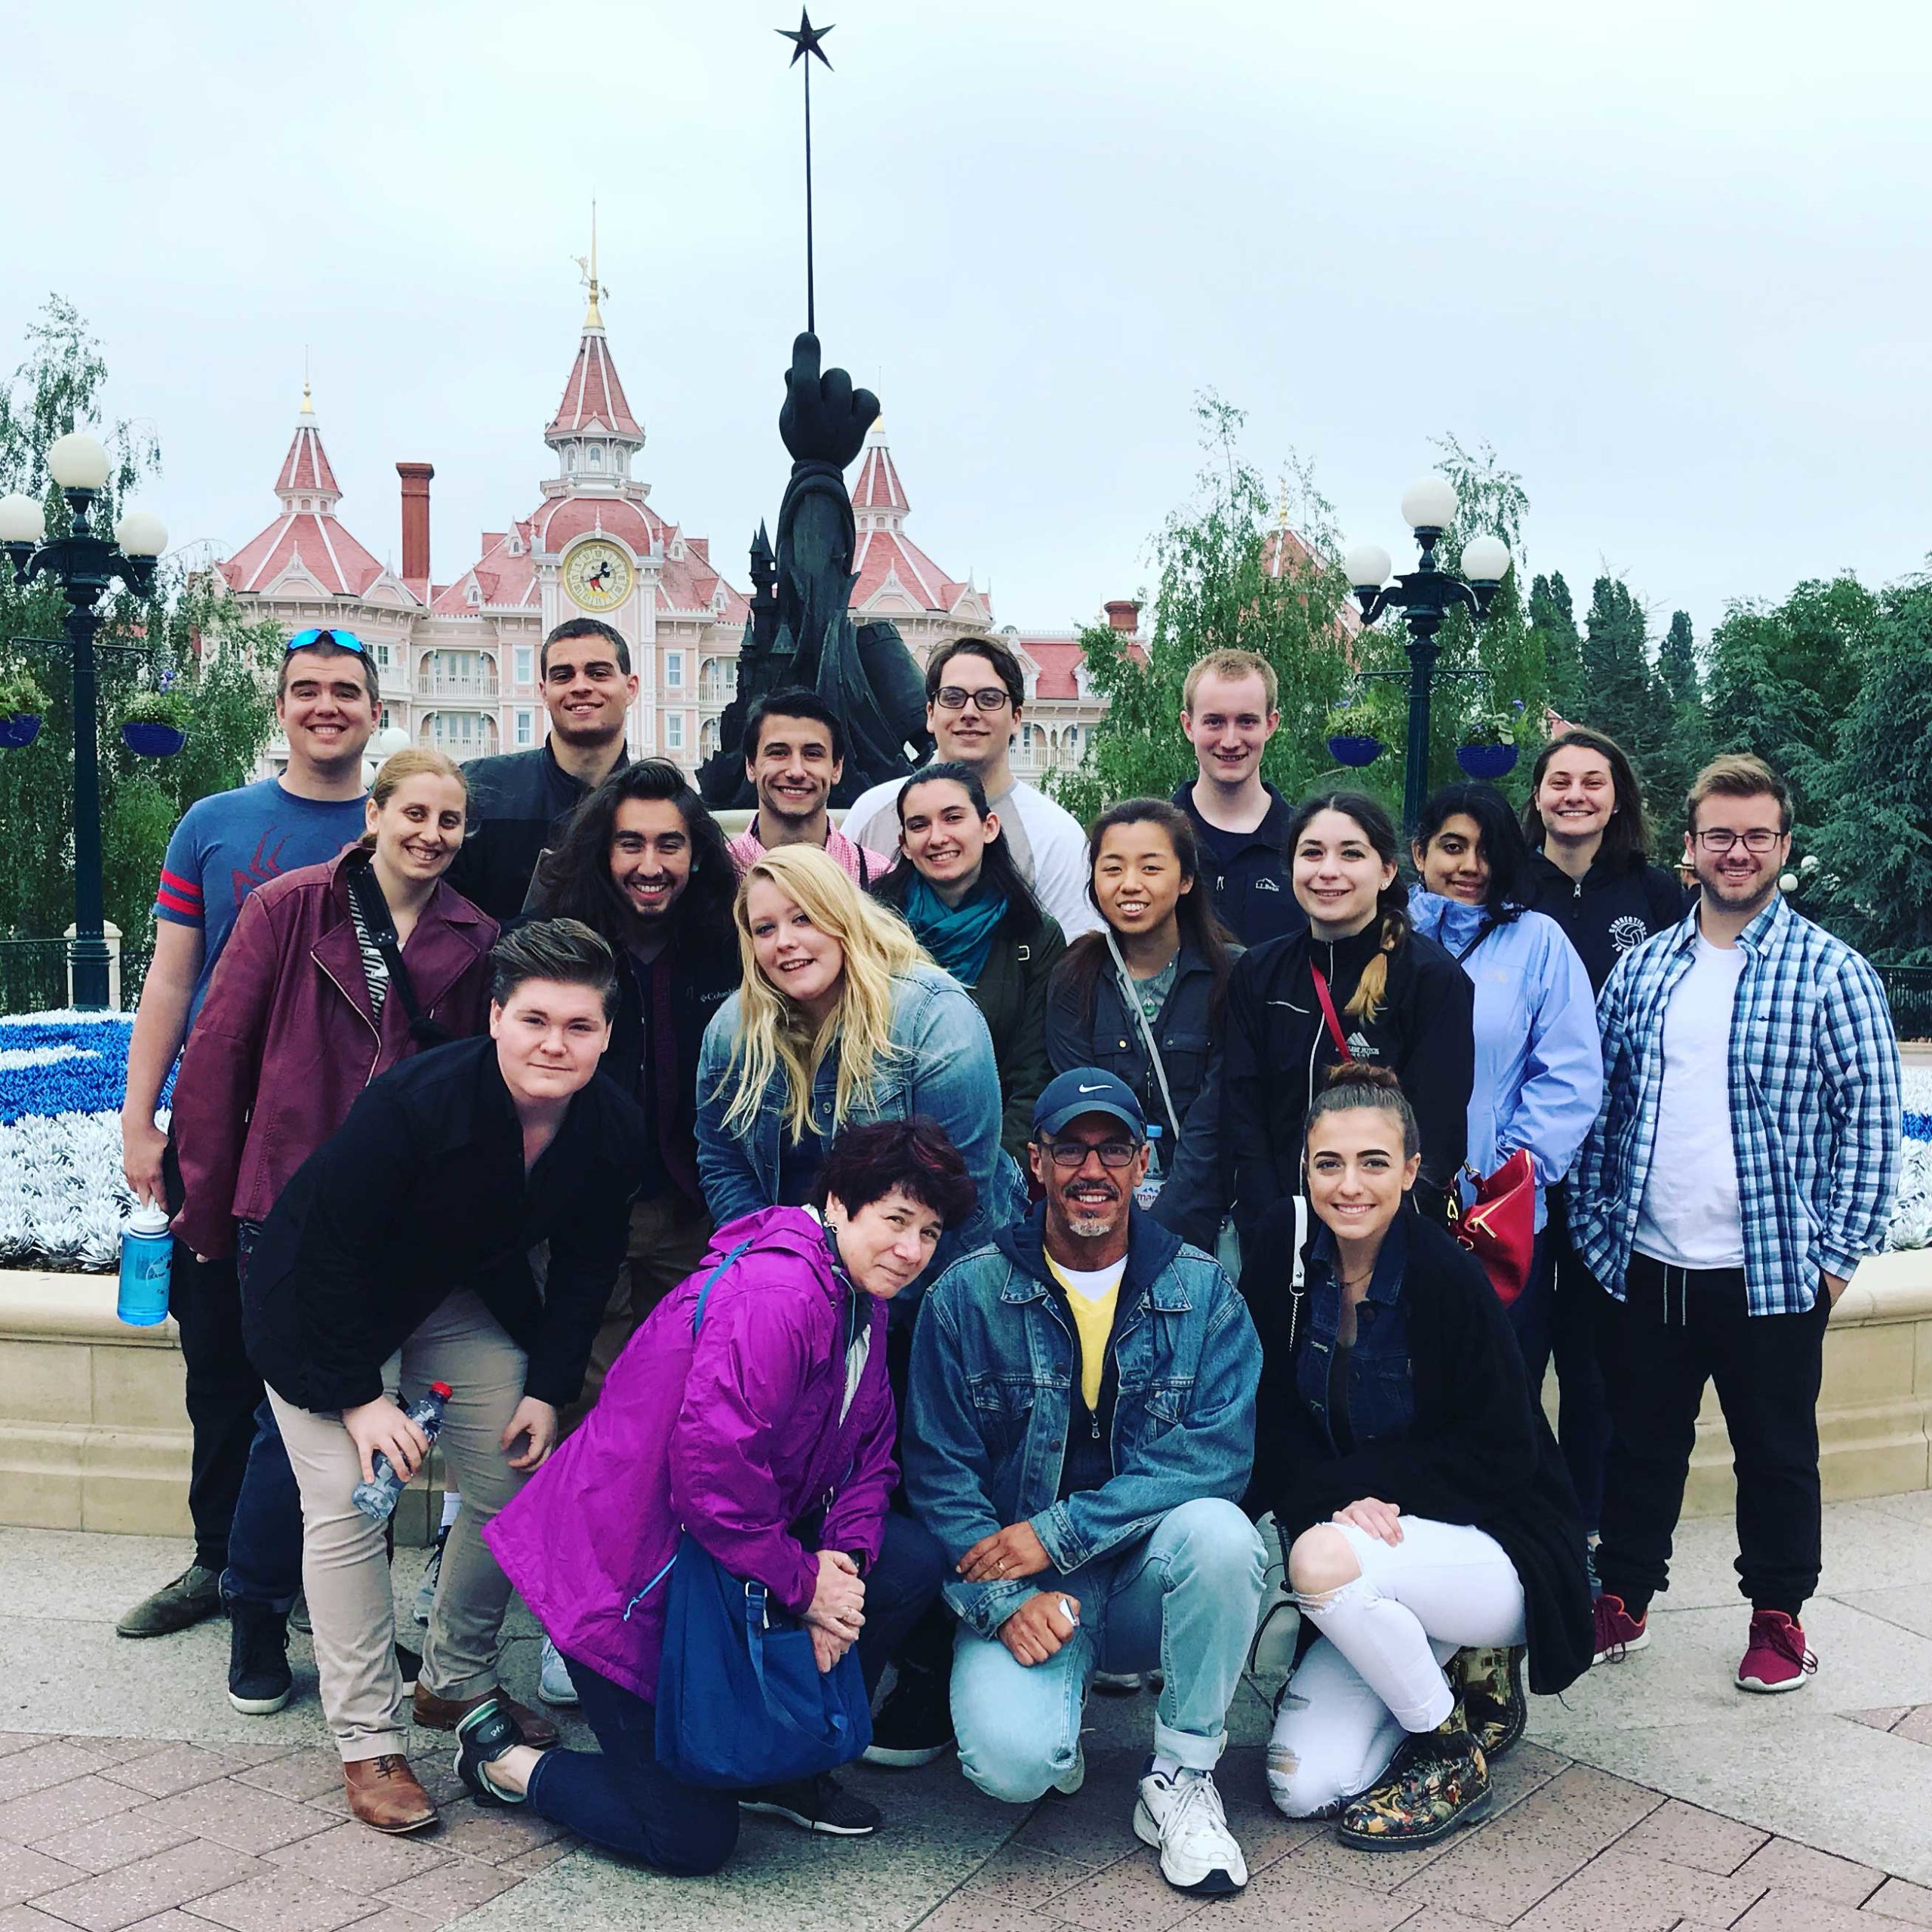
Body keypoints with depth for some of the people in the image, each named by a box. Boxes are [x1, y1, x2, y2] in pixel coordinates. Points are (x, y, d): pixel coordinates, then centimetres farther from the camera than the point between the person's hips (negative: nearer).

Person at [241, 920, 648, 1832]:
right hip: (323, 1302, -5)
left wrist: (548, 1389, -6)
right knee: (348, 1505, -13)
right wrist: (357, 1398, -24)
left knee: (515, 1483, 4)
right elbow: (329, 1250, -26)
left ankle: (456, 1681, 26)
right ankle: (368, 1741, 0)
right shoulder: (414, 1101, -35)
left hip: (460, 1296, 6)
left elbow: (587, 1264, -3)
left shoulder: (613, 1127, -19)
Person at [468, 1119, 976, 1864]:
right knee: (692, 1839, -5)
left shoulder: (860, 1299, 5)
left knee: (912, 1562, -5)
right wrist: (804, 1583, -20)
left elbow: (867, 1453, 7)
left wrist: (843, 1563, -11)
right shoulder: (776, 1295, -27)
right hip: (633, 1571, -9)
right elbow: (711, 1465, -32)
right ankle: (505, 1760, 18)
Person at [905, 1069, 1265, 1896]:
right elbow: (939, 1471, -3)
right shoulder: (967, 1294, -2)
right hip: (1018, 1591, -1)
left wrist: (1057, 1534, -20)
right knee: (1008, 1763, -28)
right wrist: (1007, 1602, -18)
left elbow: (1219, 1453, -13)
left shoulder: (1203, 1292, -2)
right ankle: (1051, 1705, 11)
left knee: (1218, 1530, -32)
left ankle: (1181, 1780, -9)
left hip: (1151, 1578, 1)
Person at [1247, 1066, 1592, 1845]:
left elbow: (1501, 1455, -14)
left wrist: (1356, 1482, -18)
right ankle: (1455, 1666, 15)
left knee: (1322, 1561, -34)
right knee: (1302, 1788, -9)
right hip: (1376, 1561, 5)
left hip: (1490, 1547, -5)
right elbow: (1270, 1420, -1)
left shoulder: (1450, 1278, -20)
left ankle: (1455, 1743, -8)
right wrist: (1337, 1501, -18)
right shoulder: (1284, 1248, -6)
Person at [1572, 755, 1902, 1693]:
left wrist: (1840, 1253, -8)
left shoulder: (1831, 972, -4)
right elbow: (1601, 1103, 10)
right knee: (1641, 1443, 15)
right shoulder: (1642, 968, 7)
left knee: (1776, 1454, 11)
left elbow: (1871, 1119, -5)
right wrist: (1592, 1227, 5)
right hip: (1644, 1265, 3)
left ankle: (1778, 1614, 29)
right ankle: (1623, 1596, 31)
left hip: (1770, 1269, -3)